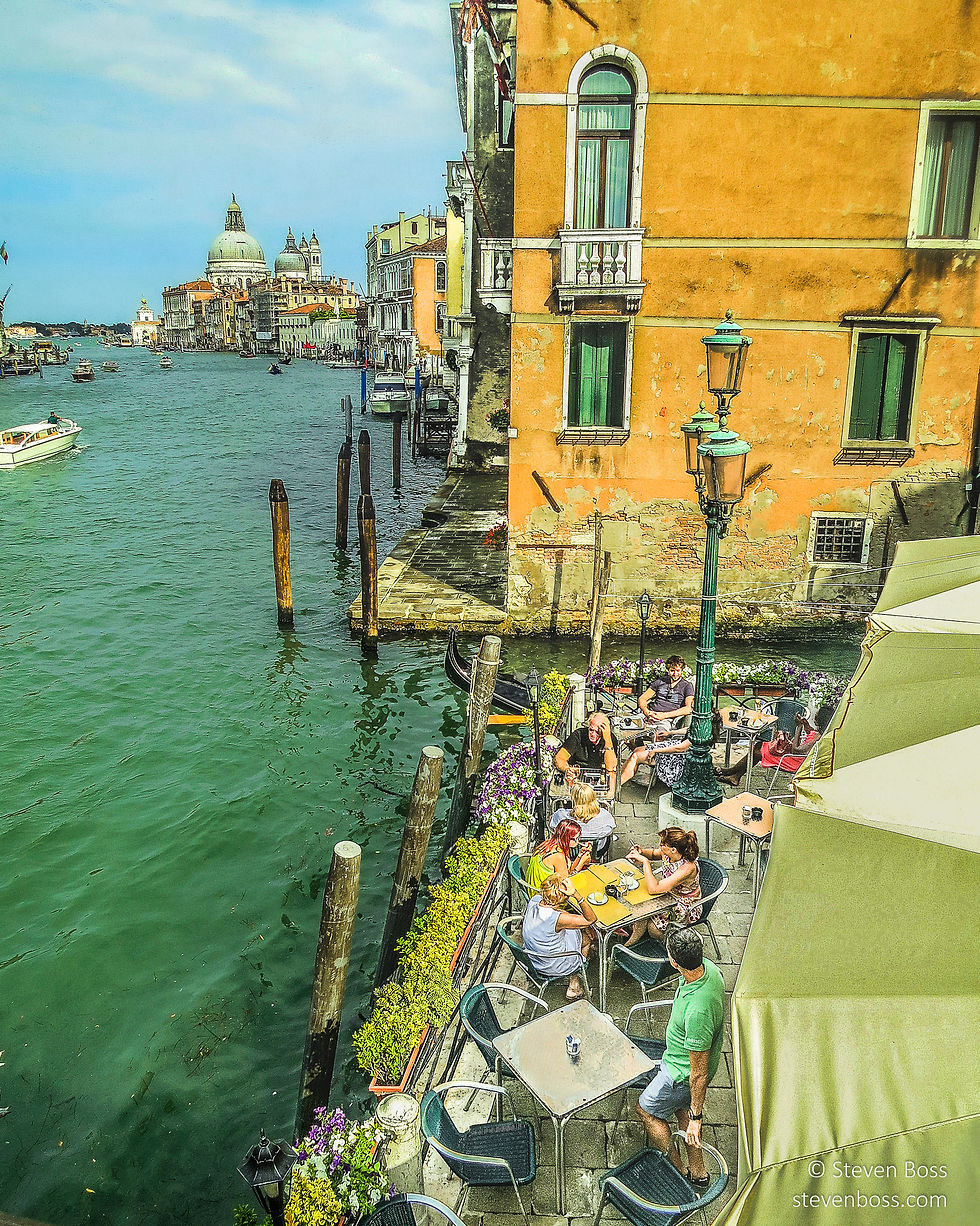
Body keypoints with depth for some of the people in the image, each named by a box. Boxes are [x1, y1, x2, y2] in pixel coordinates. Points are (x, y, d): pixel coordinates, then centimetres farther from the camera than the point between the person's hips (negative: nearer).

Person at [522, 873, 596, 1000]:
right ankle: (574, 983, 30)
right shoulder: (557, 918, -37)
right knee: (587, 936, 18)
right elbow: (591, 919, -28)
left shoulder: (535, 899, -18)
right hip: (553, 967, -6)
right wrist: (576, 895, -42)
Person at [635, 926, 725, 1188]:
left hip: (683, 1073, -8)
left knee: (646, 1110, 17)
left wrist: (696, 1117, -17)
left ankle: (678, 1172, 35)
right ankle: (698, 1172, 46)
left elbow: (699, 1073, -30)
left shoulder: (697, 1011, -44)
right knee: (680, 1106, 30)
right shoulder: (708, 968, -19)